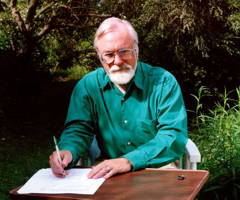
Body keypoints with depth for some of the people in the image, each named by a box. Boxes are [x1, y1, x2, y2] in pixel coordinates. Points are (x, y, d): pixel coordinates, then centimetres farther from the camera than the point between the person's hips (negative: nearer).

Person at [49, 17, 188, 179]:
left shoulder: (163, 82, -4)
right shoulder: (87, 86, 5)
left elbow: (174, 136, -13)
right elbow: (79, 129, 2)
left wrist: (129, 161, -29)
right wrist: (68, 151, -24)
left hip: (159, 168, 1)